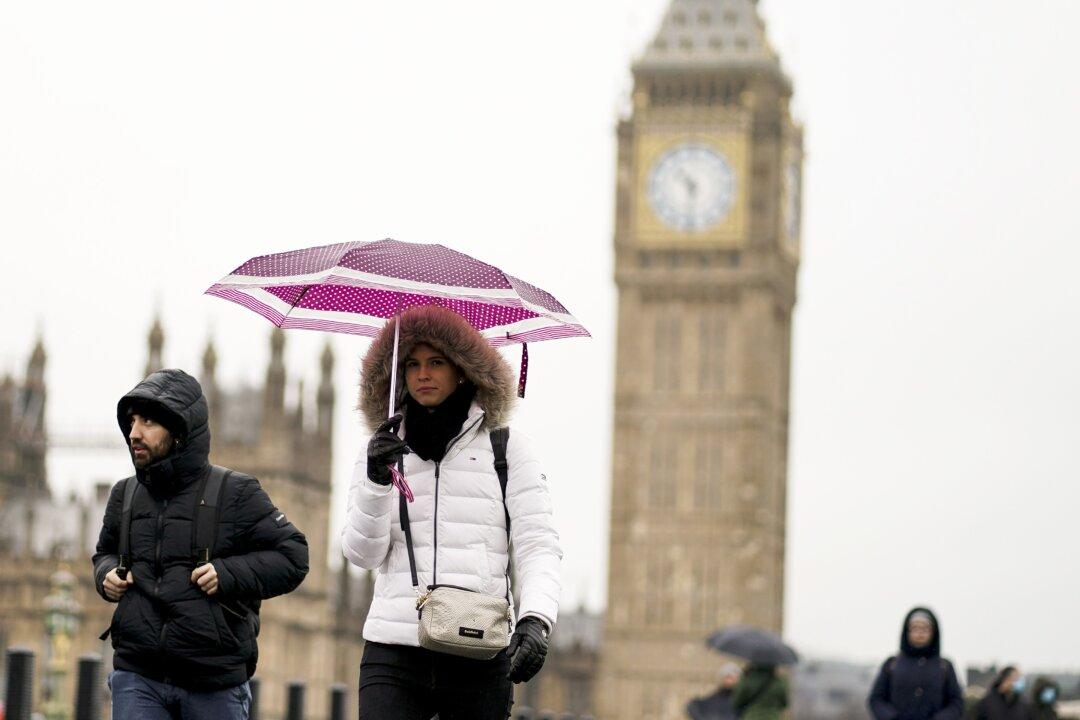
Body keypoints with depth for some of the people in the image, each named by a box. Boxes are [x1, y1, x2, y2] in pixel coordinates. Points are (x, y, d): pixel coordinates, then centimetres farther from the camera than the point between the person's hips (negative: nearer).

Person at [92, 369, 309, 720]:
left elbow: (293, 556, -2)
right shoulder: (126, 495, 11)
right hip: (137, 678, 3)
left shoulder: (235, 493, -3)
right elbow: (106, 552, 28)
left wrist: (229, 573, -15)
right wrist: (107, 574, 5)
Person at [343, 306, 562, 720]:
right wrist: (376, 481, -13)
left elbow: (538, 545, 1)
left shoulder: (506, 448, 9)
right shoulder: (384, 451, 14)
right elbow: (362, 553, 4)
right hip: (395, 653, 1)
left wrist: (535, 620, -17)